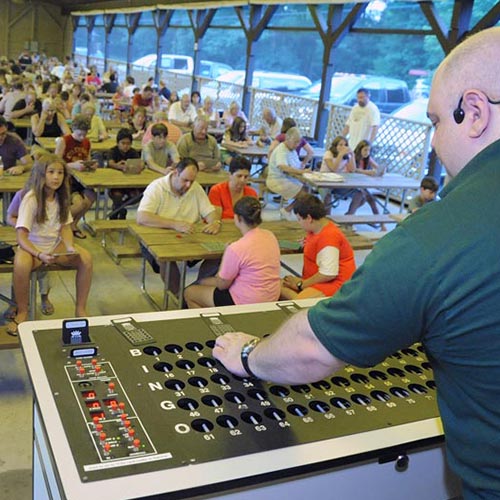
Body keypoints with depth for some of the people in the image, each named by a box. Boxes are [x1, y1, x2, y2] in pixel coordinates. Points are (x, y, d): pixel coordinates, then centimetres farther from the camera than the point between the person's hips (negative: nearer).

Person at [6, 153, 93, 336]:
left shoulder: (61, 197, 0)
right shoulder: (31, 199, -17)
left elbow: (65, 227, 4)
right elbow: (21, 237, -21)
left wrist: (70, 247, -16)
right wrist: (40, 255, -36)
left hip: (55, 245, 5)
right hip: (32, 246, -5)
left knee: (86, 258, -21)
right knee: (21, 264, -38)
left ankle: (80, 309, -7)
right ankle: (22, 313, -16)